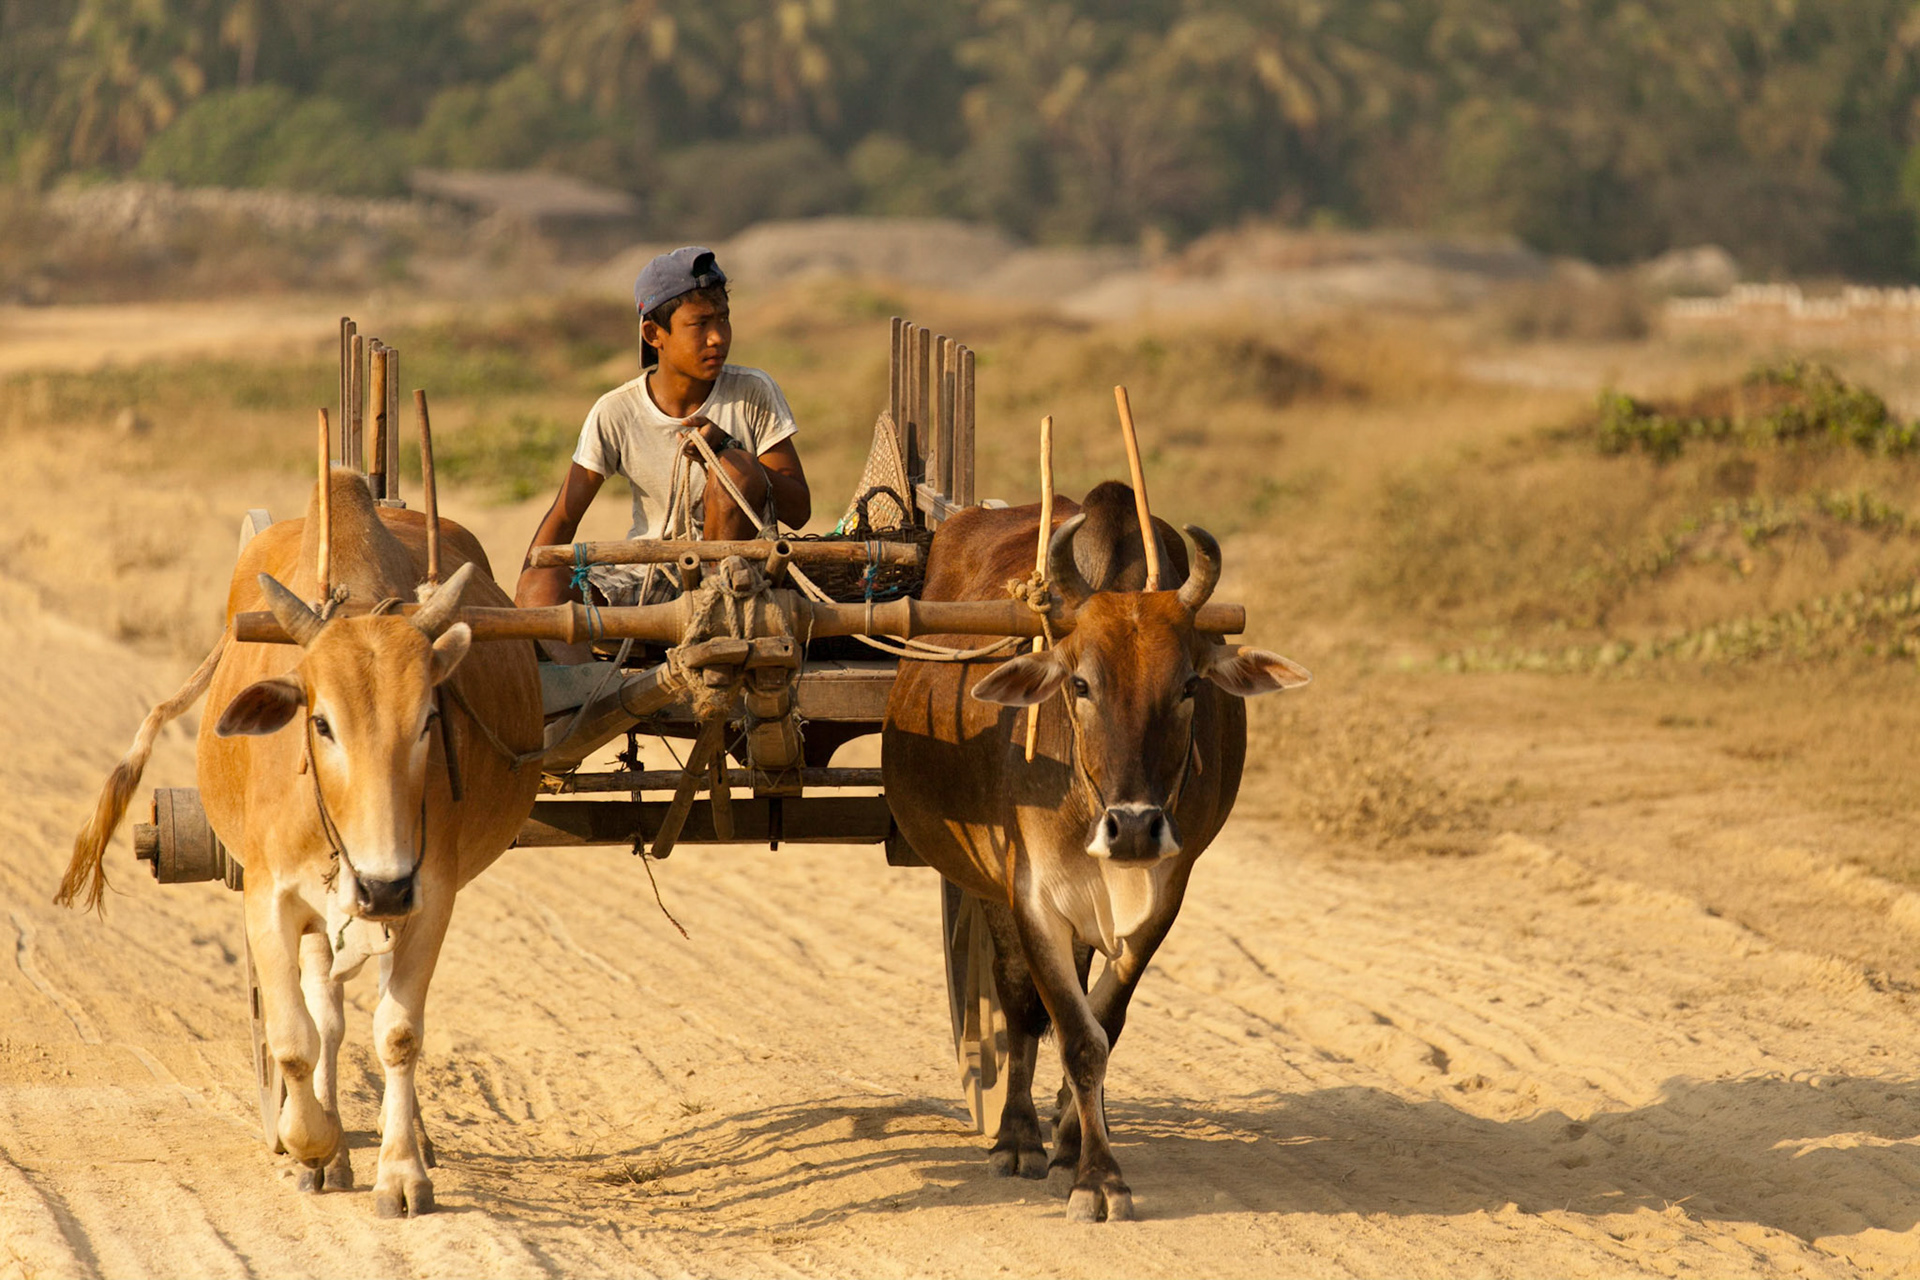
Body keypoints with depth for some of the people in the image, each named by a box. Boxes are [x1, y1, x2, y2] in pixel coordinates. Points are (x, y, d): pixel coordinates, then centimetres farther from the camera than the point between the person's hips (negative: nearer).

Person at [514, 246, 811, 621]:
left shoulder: (753, 394, -5)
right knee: (542, 593, -28)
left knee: (738, 471, -29)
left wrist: (727, 449, -22)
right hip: (646, 575, 0)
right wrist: (523, 604, -16)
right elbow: (562, 520, -1)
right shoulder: (616, 414, -4)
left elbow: (798, 510, -7)